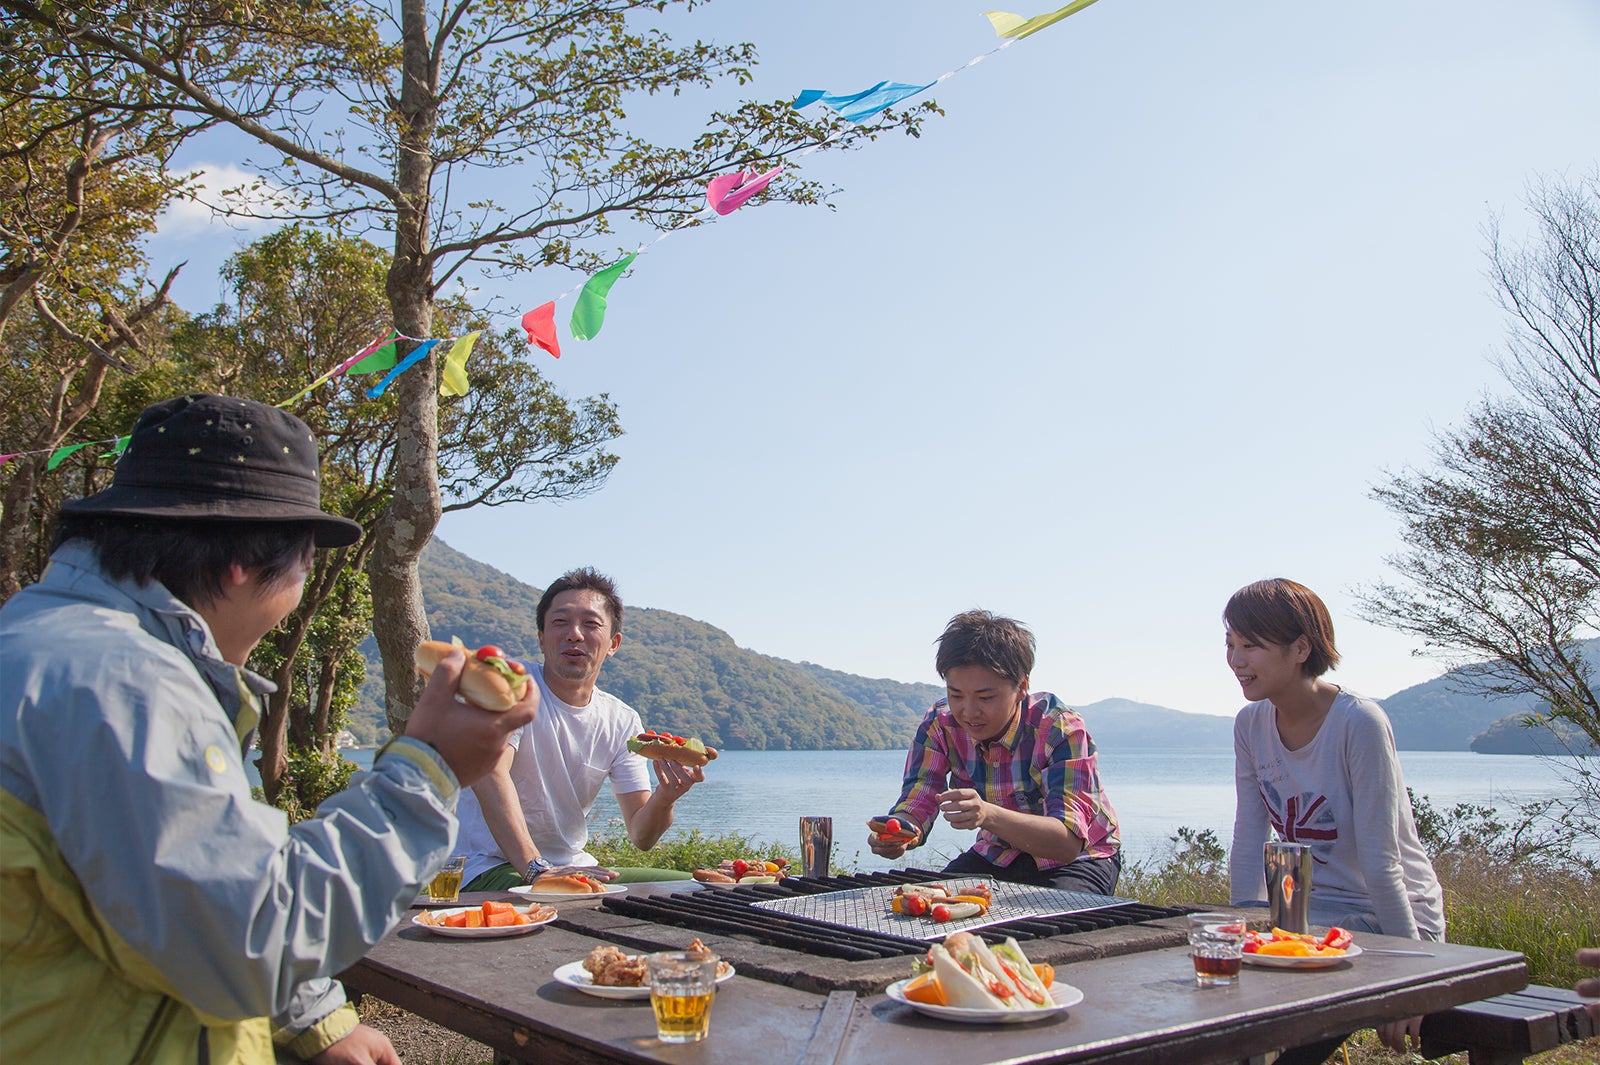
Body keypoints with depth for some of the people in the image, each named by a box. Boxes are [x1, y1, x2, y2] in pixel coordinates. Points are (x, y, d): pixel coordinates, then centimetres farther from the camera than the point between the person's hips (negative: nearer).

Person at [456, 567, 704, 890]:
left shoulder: (623, 722, 5)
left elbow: (640, 836, 0)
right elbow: (489, 773, -28)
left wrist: (665, 797, -24)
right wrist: (536, 869, -40)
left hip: (578, 868, 7)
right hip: (499, 869, -7)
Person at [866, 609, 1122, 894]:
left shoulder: (1061, 729, -26)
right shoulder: (939, 725, -13)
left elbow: (1069, 843, -35)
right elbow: (915, 804, -15)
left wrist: (988, 815, -52)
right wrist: (896, 832, -40)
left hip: (1080, 858, -3)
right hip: (998, 857, 4)